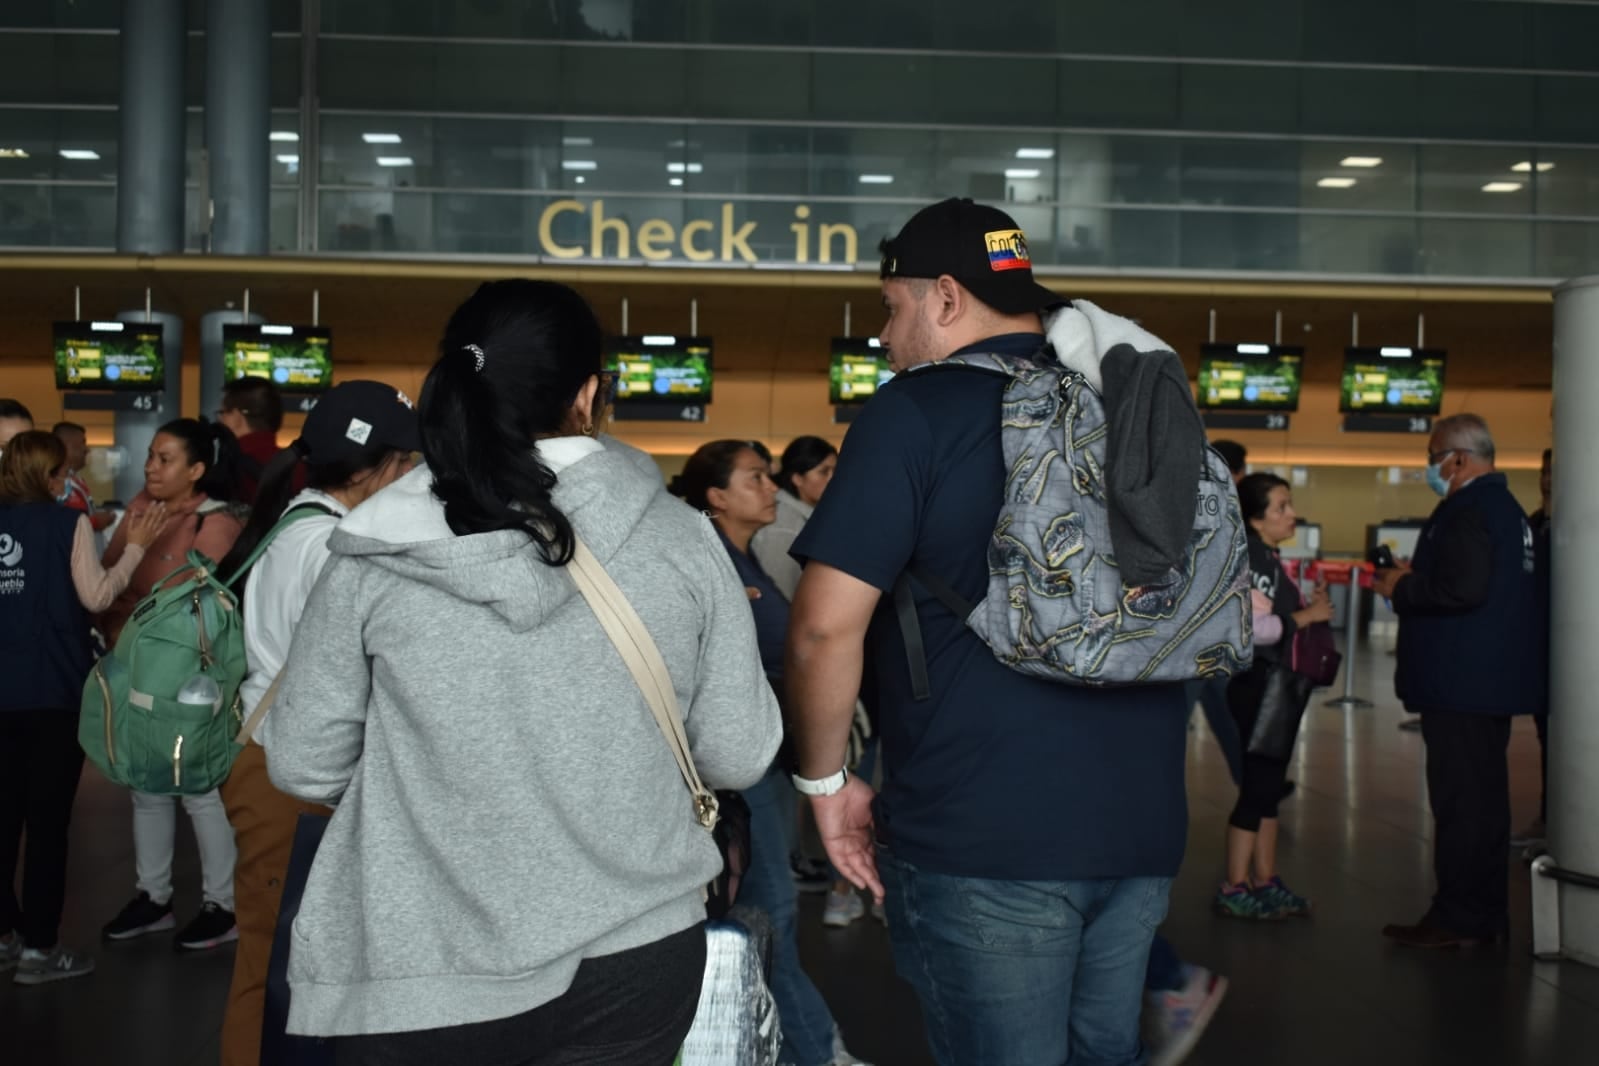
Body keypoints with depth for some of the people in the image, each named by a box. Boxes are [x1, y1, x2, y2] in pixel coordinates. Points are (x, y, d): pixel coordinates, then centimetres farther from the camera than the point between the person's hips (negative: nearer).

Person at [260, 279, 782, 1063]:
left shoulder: (376, 557, -8)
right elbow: (738, 756, -1)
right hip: (634, 957, 1)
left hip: (422, 978, 0)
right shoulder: (680, 539, -8)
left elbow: (303, 764, 0)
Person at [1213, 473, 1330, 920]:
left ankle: (1265, 882, 19)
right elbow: (1252, 627, -26)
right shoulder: (1249, 558, -17)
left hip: (1281, 683, 10)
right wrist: (1306, 615, -19)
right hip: (1259, 684, -10)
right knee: (1257, 784, -5)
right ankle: (1234, 889, 2)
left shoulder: (1269, 558, 13)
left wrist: (1310, 607, 2)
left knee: (1269, 783, 12)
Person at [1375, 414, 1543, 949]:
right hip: (1494, 680, 11)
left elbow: (1462, 590, -27)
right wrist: (1417, 577, 13)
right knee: (1484, 798, 15)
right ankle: (1487, 914, 23)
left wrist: (1401, 589, -13)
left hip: (1461, 684, -11)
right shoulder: (1506, 507, 17)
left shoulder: (1468, 513, -17)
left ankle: (1458, 918, 0)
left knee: (1459, 802, -5)